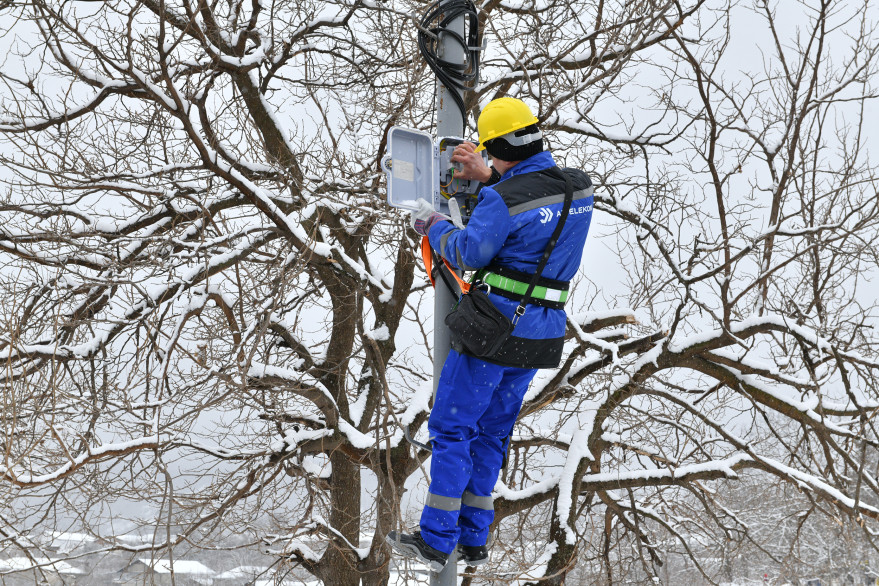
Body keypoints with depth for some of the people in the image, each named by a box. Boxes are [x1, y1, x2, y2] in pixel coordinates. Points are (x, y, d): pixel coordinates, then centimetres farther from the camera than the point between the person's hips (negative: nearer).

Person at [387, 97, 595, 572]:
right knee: (491, 431, 17)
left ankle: (436, 541, 5)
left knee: (452, 427, 4)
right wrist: (488, 179, 16)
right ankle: (473, 539, 20)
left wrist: (434, 226, 8)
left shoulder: (503, 199, -19)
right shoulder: (579, 187, 4)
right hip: (541, 334, 7)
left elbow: (469, 253, -11)